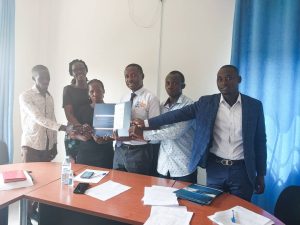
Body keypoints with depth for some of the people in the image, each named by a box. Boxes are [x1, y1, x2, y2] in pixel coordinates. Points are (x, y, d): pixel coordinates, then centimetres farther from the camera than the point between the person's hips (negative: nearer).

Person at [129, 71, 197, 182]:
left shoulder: (189, 105, -9)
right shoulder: (162, 107, 10)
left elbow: (177, 131, -21)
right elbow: (158, 130, 8)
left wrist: (144, 134, -19)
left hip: (184, 167, -5)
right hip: (163, 166, 5)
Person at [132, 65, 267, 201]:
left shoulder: (254, 105, -2)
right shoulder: (206, 102, -1)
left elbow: (260, 141, 2)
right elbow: (179, 114, -4)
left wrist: (261, 174, 3)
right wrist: (146, 123, -7)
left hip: (242, 170, 0)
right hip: (215, 168, 1)